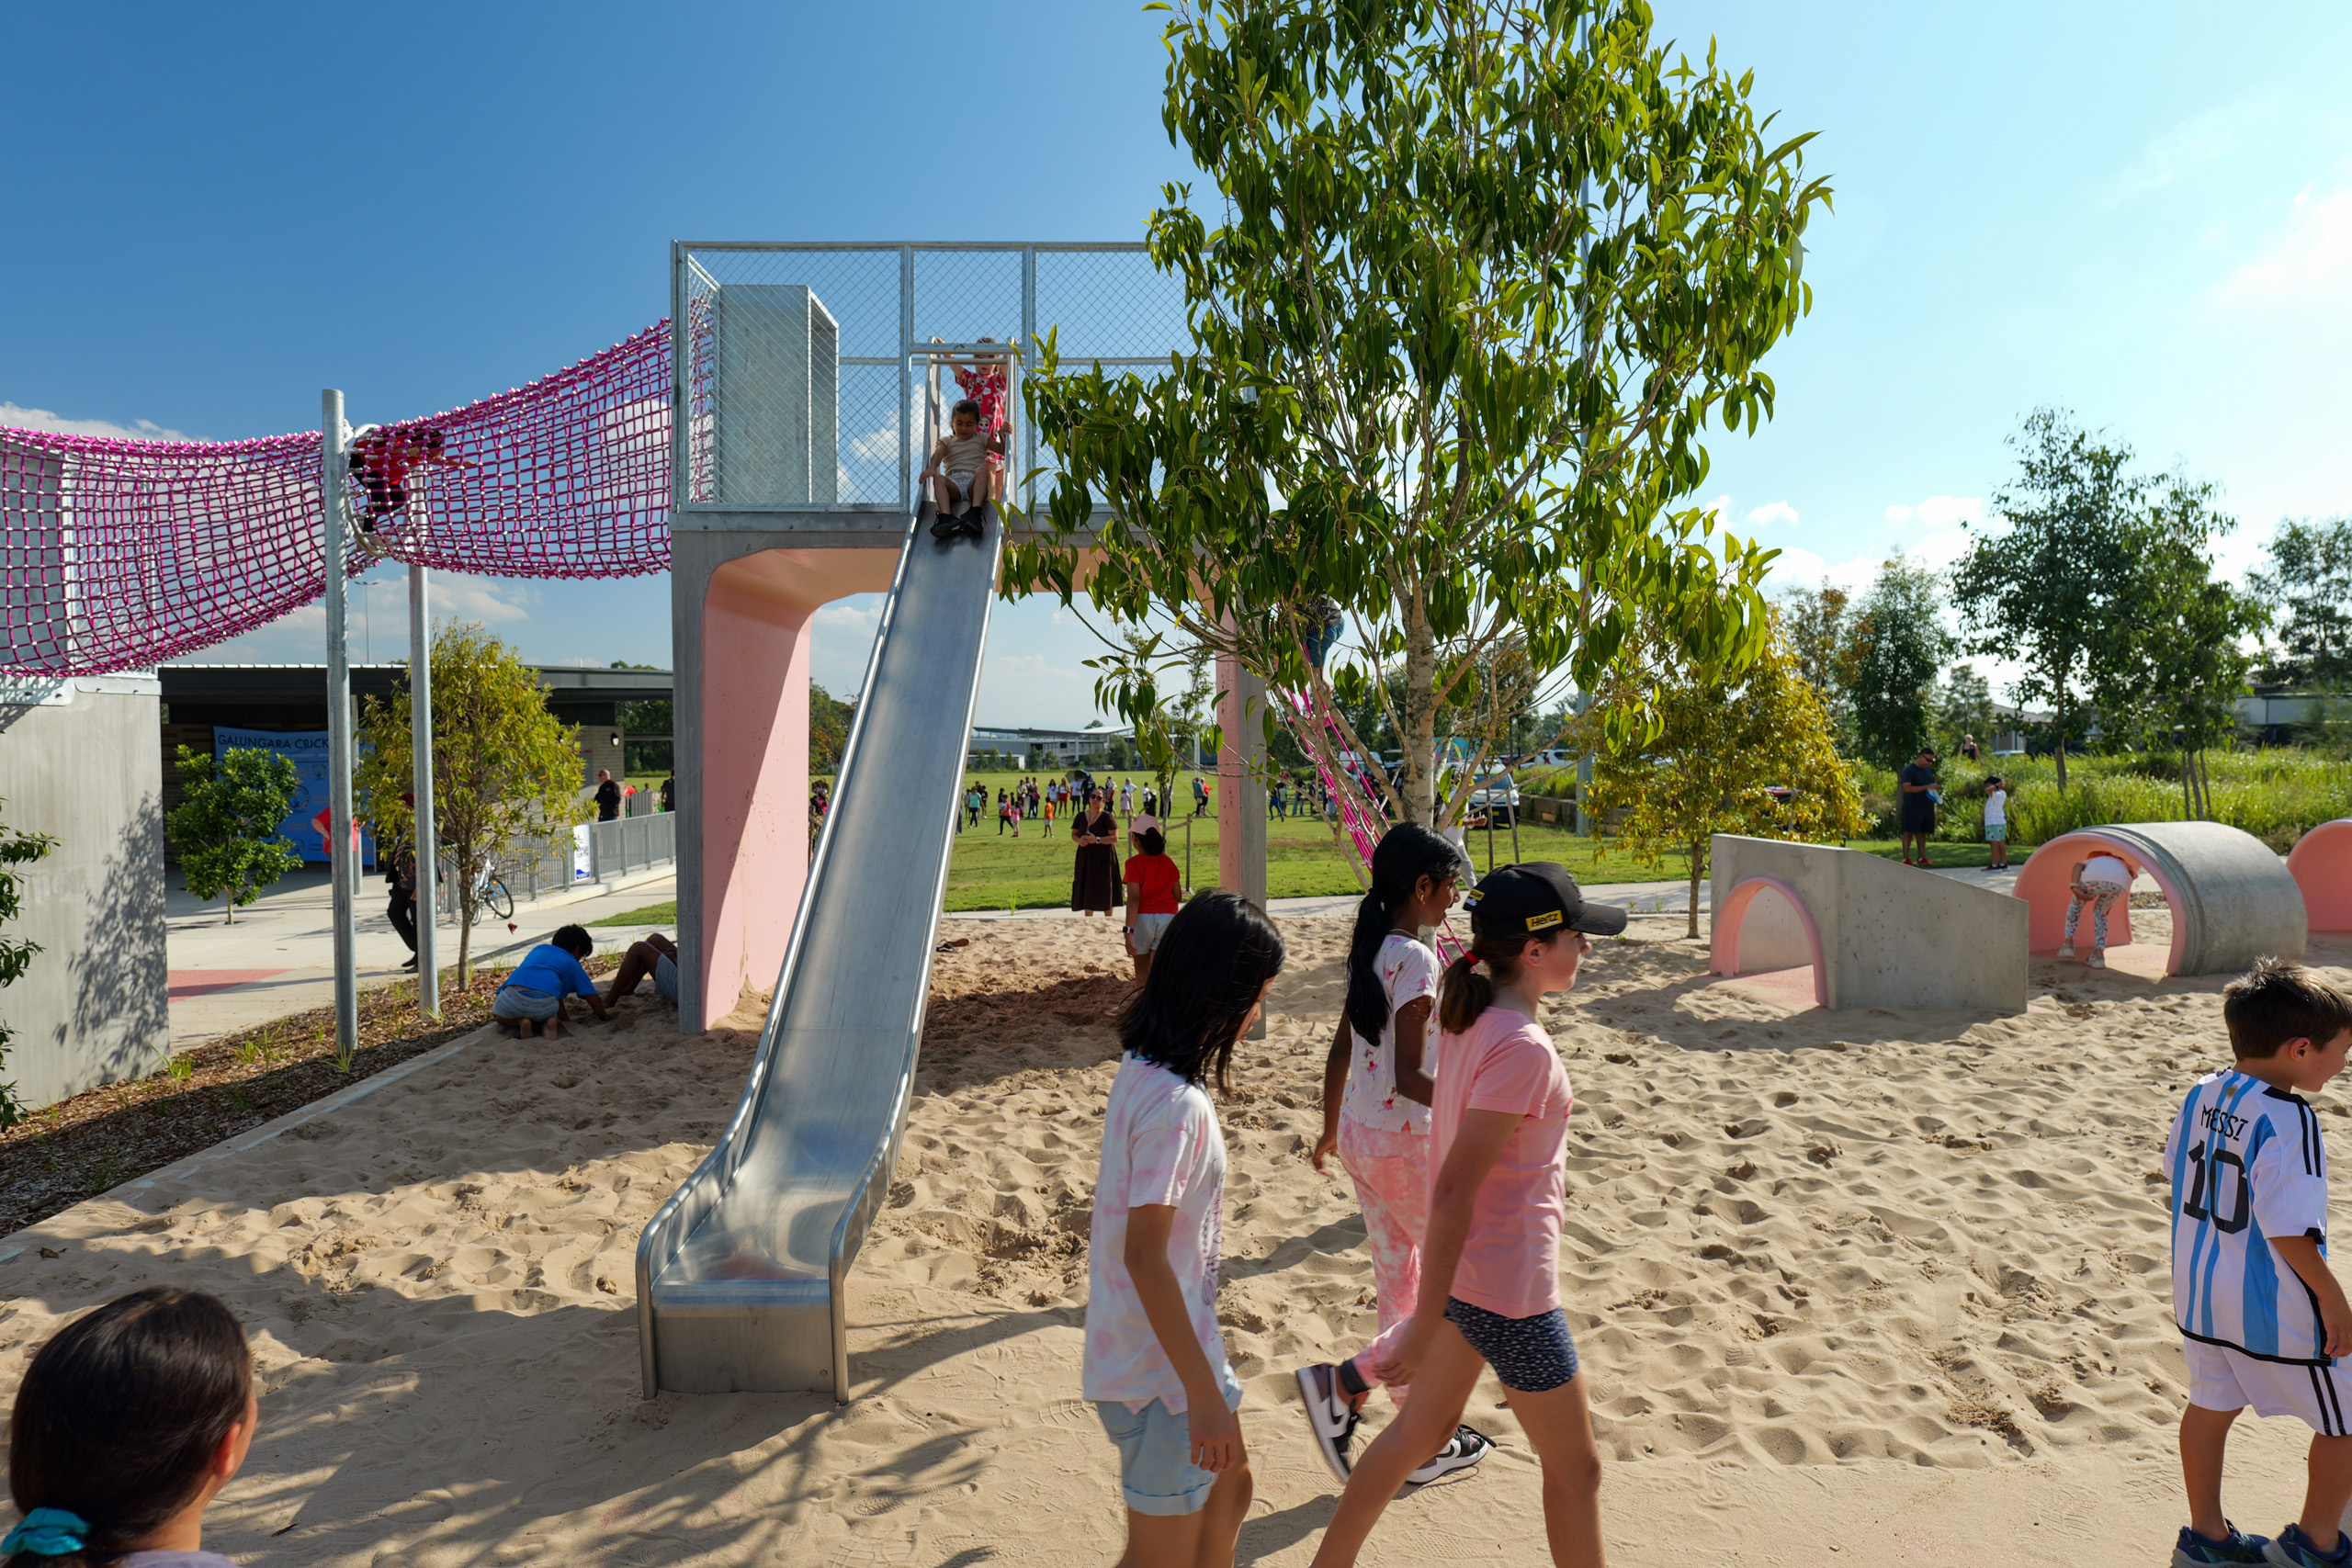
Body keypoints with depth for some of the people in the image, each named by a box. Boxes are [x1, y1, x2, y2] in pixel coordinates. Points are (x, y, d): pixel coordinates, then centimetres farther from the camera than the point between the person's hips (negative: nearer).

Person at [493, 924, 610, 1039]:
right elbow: (595, 1001, 18)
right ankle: (545, 1024, -1)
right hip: (544, 1006, -1)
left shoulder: (538, 949, 35)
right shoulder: (573, 965, 24)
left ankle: (520, 1022, 4)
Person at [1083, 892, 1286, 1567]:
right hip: (1160, 1370, -9)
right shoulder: (1177, 1104, -28)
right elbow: (1144, 1255, -27)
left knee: (1229, 1484, 27)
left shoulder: (1143, 1068, 1)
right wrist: (1206, 1395, -21)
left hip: (1177, 1342, 9)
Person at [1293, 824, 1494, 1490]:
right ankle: (1345, 1383, 5)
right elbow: (1408, 1077, -23)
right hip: (1404, 1142, -9)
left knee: (1398, 1286, 19)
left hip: (1360, 1133, 9)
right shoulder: (1416, 960, -20)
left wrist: (1330, 1129, 21)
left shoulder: (1369, 948, 5)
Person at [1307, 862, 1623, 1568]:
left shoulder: (1470, 1019, 0)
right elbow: (1453, 1190, -26)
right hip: (1508, 1286, -8)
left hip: (1462, 1266, 8)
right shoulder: (1522, 1048, -26)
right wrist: (1426, 1325, -21)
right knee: (1575, 1466, 15)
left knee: (1423, 1428, 24)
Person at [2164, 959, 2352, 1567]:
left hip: (2199, 1294, 8)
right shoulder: (2288, 1118, -24)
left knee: (2210, 1405, 20)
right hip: (2274, 1311, -7)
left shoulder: (2201, 1093, 0)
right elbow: (2288, 1226, -25)